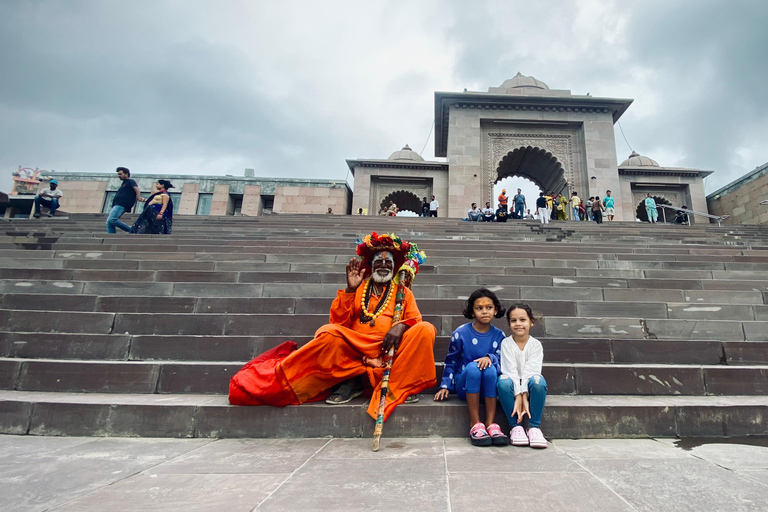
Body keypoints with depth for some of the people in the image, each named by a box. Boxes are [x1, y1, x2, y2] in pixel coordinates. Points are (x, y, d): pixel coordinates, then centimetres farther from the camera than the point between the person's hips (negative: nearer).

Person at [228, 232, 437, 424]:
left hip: (390, 351, 1)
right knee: (329, 333, -29)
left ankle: (397, 386, -24)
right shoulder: (357, 289, 16)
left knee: (425, 330, -25)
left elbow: (415, 319, 2)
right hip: (355, 349, 0)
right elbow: (338, 322, 5)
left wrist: (401, 326, -21)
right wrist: (350, 290, -7)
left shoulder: (403, 292, 17)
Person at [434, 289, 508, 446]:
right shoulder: (460, 333, -3)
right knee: (472, 366, -34)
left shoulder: (499, 335, 3)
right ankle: (475, 425, -31)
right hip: (464, 385, -1)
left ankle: (491, 424, -28)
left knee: (490, 368, -32)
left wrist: (489, 358, -27)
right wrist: (445, 386, -2)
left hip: (488, 387, 1)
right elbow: (451, 361, 6)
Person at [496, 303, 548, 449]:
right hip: (513, 386, 0)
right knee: (503, 381, -34)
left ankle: (534, 427, -20)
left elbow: (530, 371, -13)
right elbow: (510, 370, -13)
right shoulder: (506, 343, -2)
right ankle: (516, 427, -20)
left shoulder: (536, 344, -1)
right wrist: (518, 397, -25)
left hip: (528, 388, 1)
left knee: (538, 380, -32)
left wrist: (523, 397, -25)